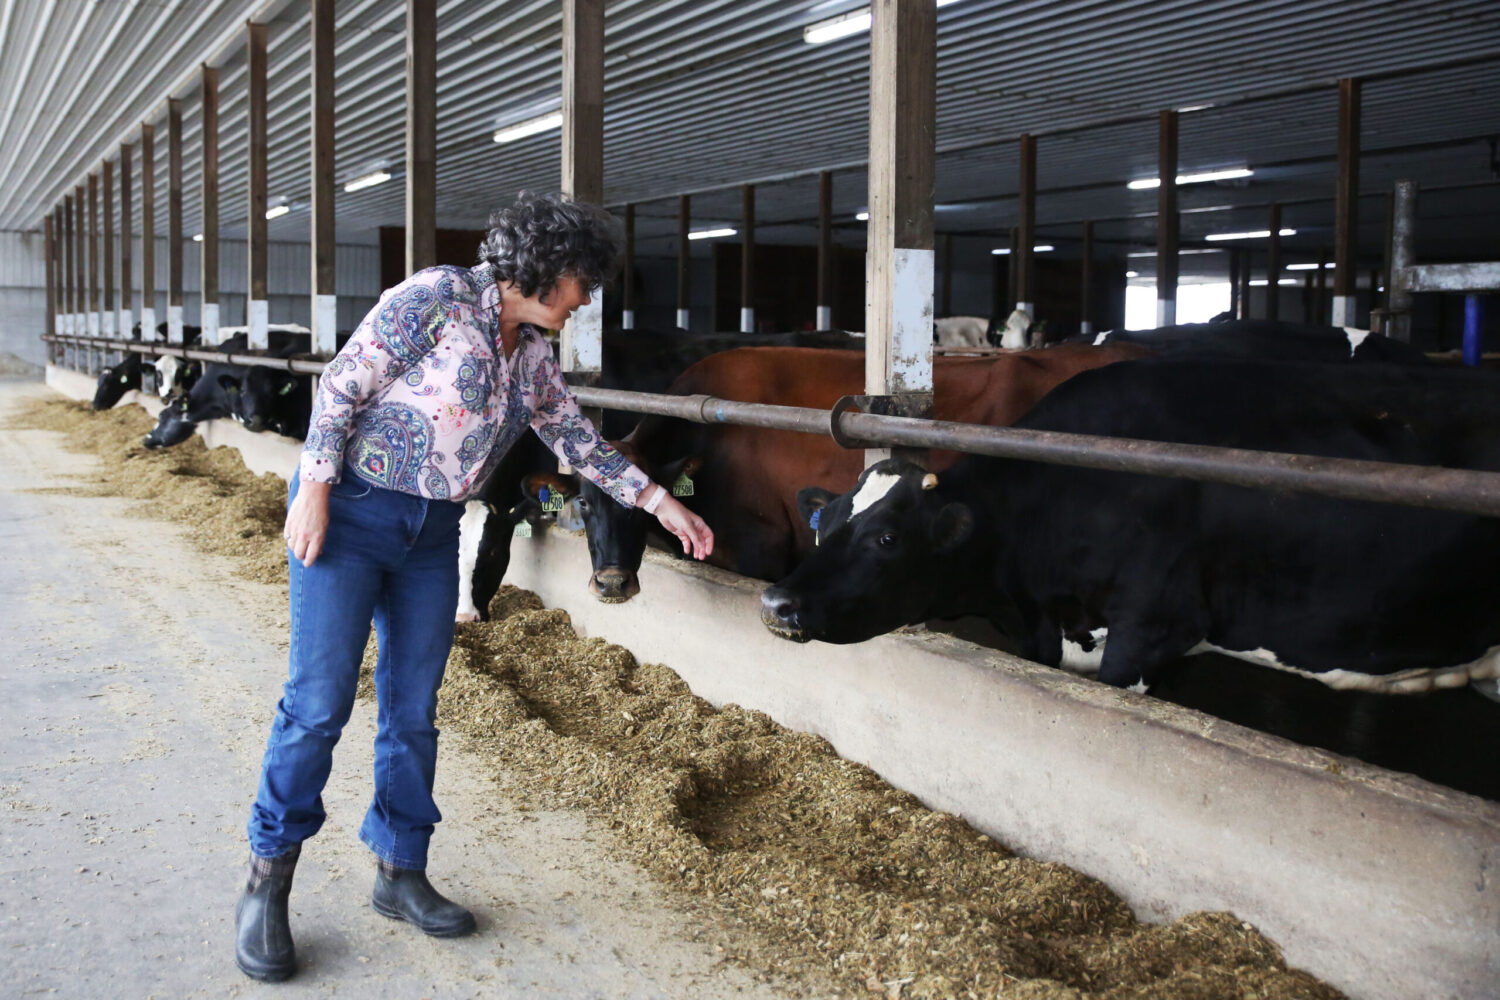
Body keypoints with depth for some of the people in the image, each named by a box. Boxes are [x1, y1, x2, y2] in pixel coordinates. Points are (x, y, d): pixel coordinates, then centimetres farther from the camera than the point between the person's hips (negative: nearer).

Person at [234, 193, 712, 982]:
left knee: (414, 709, 10)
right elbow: (342, 385, -14)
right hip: (348, 509, -7)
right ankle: (267, 882, 8)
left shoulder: (532, 355, 10)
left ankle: (400, 871, 23)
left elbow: (581, 443, 17)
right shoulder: (437, 298, -13)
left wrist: (661, 502, 14)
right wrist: (314, 489, -18)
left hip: (431, 534, 7)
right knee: (319, 700, -6)